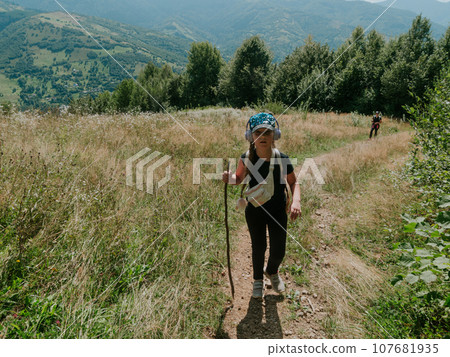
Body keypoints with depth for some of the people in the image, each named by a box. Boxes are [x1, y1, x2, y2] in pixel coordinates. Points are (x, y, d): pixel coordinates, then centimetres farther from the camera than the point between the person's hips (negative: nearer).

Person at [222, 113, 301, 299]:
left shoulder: (282, 159, -18)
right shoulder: (247, 158, -13)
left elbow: (293, 182, -4)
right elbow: (238, 178, 3)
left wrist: (296, 201, -22)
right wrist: (229, 177, -21)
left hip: (278, 210, 0)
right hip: (254, 210, 1)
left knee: (278, 251, 5)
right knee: (258, 247, 14)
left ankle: (272, 271, 43)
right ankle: (258, 280, 43)